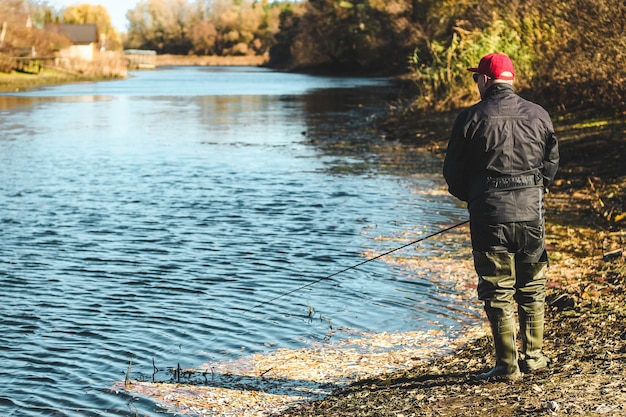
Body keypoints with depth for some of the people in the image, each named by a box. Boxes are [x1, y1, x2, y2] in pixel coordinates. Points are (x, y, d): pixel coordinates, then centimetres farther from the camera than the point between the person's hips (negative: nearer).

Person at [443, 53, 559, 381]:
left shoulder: (471, 119, -7)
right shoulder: (538, 115, 3)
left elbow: (453, 173, -1)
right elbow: (552, 163, 12)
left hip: (489, 215, -3)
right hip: (531, 213, 3)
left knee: (497, 292, 3)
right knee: (532, 289, 16)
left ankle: (507, 366, 5)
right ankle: (533, 356, 22)